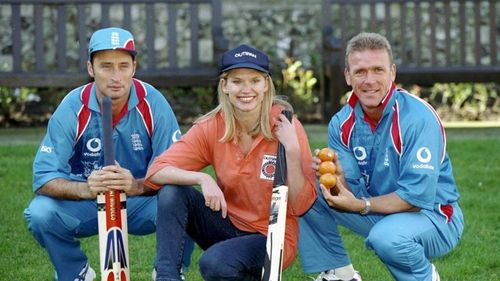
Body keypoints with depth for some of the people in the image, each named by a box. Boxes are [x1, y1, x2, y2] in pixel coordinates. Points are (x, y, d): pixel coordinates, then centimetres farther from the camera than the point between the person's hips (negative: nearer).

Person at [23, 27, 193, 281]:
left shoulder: (153, 103, -14)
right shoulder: (73, 108, -14)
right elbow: (43, 178, -19)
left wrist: (137, 186, -39)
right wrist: (86, 188, -39)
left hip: (142, 203, -1)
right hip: (86, 205, 1)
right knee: (41, 212, -27)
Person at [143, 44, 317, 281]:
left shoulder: (285, 127, -14)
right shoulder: (211, 127, -6)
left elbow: (301, 206, -16)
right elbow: (157, 171, -13)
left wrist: (292, 149, -28)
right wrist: (202, 178, -29)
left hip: (272, 237, -4)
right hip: (227, 228, 4)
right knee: (172, 190, -18)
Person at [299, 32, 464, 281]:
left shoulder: (418, 118, -22)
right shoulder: (342, 123, -4)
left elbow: (417, 197, -25)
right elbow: (352, 191, -7)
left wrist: (361, 205, -31)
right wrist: (337, 178, -30)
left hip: (434, 215, -6)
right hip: (378, 209, 6)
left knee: (386, 236, -38)